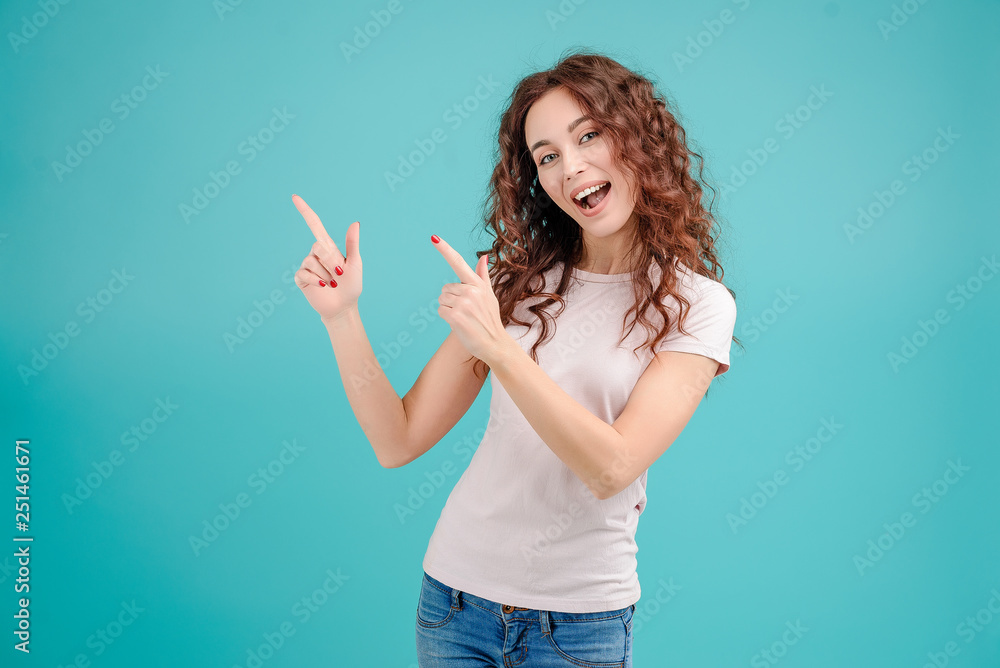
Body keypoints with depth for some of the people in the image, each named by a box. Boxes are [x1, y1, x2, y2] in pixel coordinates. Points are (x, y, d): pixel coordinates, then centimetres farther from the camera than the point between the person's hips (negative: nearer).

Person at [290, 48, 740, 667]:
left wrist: (499, 348, -27)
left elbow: (610, 470, -21)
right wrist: (342, 315, -13)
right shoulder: (519, 281, 1)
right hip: (454, 594, 3)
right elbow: (399, 442, -2)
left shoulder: (696, 304, -8)